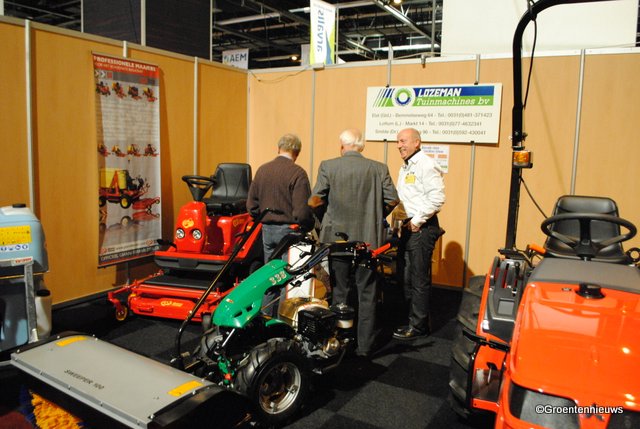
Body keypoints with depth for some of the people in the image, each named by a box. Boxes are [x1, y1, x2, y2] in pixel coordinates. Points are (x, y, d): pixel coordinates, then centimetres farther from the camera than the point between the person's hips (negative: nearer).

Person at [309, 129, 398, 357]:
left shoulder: (328, 166, -4)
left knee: (339, 292, 12)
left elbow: (315, 200, -9)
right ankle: (365, 346, 17)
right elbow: (392, 200, -1)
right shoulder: (379, 168, 0)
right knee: (367, 294, 11)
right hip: (369, 239, 1)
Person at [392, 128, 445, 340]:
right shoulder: (405, 167, 19)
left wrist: (417, 221, -17)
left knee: (419, 279, -3)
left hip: (422, 228, -10)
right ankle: (411, 318, 28)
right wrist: (401, 222, 15)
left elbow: (437, 198, -20)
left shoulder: (426, 165, -12)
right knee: (407, 277, 15)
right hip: (408, 227, 10)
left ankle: (419, 325, 8)